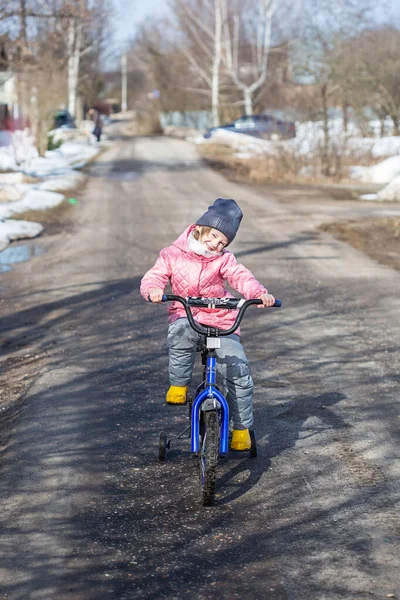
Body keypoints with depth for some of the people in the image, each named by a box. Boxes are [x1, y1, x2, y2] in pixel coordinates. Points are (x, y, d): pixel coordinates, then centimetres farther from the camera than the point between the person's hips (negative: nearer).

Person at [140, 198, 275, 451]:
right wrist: (153, 289, -33)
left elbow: (242, 278, -13)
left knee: (238, 370, -13)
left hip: (221, 320, 1)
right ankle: (178, 385, -15)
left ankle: (242, 427, 5)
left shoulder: (223, 260, 0)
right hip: (186, 315, -1)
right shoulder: (173, 255, 0)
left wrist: (261, 293, -34)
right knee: (181, 333, -39)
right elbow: (154, 276, -7)